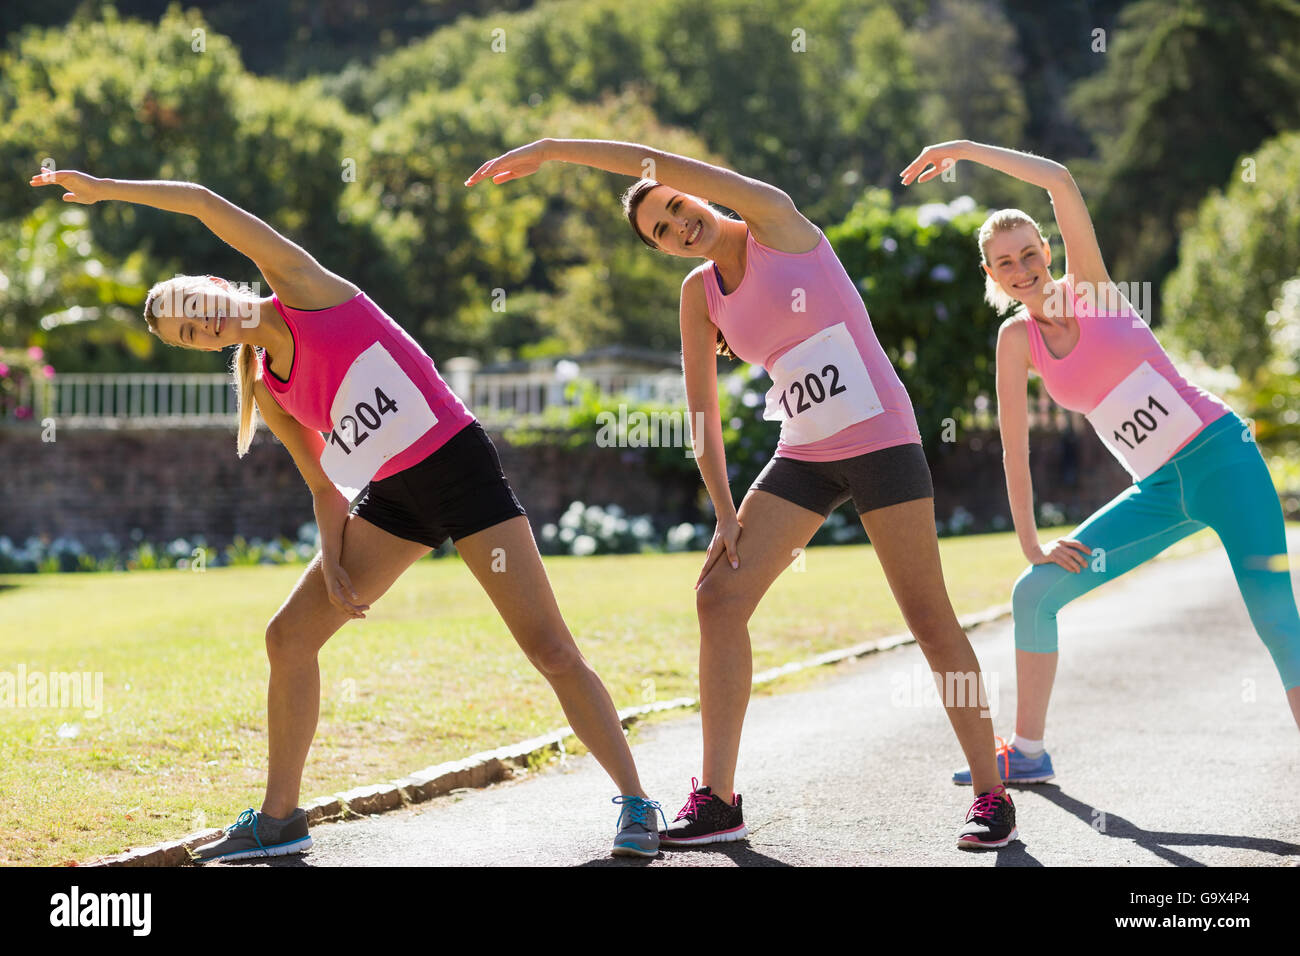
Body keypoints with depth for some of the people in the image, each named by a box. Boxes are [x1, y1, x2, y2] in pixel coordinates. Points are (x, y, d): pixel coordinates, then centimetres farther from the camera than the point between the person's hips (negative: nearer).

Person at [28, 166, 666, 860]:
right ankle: (280, 817, 14)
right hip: (392, 497, 7)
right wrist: (332, 566, -1)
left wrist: (104, 188, -6)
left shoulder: (303, 286, -6)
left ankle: (635, 802, -1)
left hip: (459, 462, -7)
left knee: (550, 650, -11)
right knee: (290, 636, 2)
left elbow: (206, 204, -12)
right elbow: (325, 486, 13)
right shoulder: (269, 392, 9)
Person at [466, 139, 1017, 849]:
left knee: (929, 616, -6)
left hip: (882, 441, -6)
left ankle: (992, 794, 3)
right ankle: (717, 799, -2)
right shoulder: (699, 291, 8)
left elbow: (655, 163, -19)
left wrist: (552, 148, -15)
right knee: (718, 594, -6)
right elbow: (701, 411, 8)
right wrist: (725, 513, 0)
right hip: (803, 457, 6)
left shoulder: (776, 221, -9)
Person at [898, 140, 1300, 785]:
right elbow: (1014, 444, 6)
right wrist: (1030, 544, 2)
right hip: (1157, 493, 5)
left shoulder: (1087, 284, -3)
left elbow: (1060, 181, -15)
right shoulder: (1017, 338, 6)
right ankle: (1028, 753, 15)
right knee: (1035, 592, 1)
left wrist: (966, 149, -10)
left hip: (1222, 456, -5)